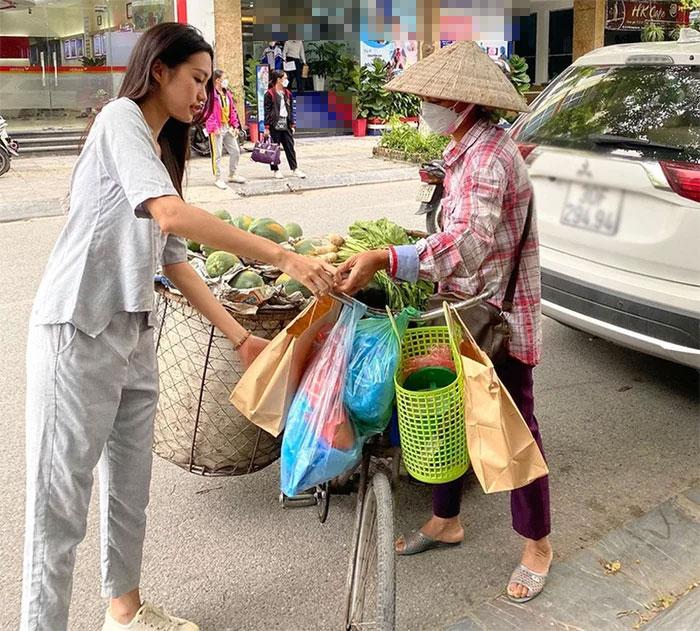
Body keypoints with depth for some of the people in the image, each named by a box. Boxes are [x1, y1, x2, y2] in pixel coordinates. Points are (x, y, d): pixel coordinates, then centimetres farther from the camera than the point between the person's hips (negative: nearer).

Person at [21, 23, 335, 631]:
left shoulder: (161, 150, 19)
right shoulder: (122, 118, -8)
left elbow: (174, 260, 15)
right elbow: (173, 215, -26)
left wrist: (240, 337, 10)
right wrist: (284, 256, -25)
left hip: (134, 335, 9)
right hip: (78, 334, -9)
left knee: (130, 488, 17)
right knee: (62, 502, -1)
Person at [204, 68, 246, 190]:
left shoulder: (227, 93, 13)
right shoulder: (211, 94, -11)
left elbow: (233, 110, 17)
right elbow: (209, 112, -15)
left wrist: (235, 126, 11)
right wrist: (214, 127, -18)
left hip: (228, 127, 8)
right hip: (217, 129, -8)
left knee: (235, 151, 11)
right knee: (217, 154, -2)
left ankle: (233, 175, 26)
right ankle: (218, 179, 7)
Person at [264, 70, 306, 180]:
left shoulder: (287, 93, 13)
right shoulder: (270, 93, -6)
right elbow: (267, 111, -9)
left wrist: (292, 124, 12)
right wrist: (267, 127, -13)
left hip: (286, 125, 6)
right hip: (275, 125, -6)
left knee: (290, 147, 5)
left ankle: (295, 169, 9)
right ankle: (276, 170, 11)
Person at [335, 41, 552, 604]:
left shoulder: (488, 155, -24)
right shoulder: (466, 150, 7)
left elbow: (469, 242, -38)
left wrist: (384, 260, -45)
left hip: (500, 315, -9)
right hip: (462, 309, 9)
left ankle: (537, 544, 23)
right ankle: (446, 520, 35)